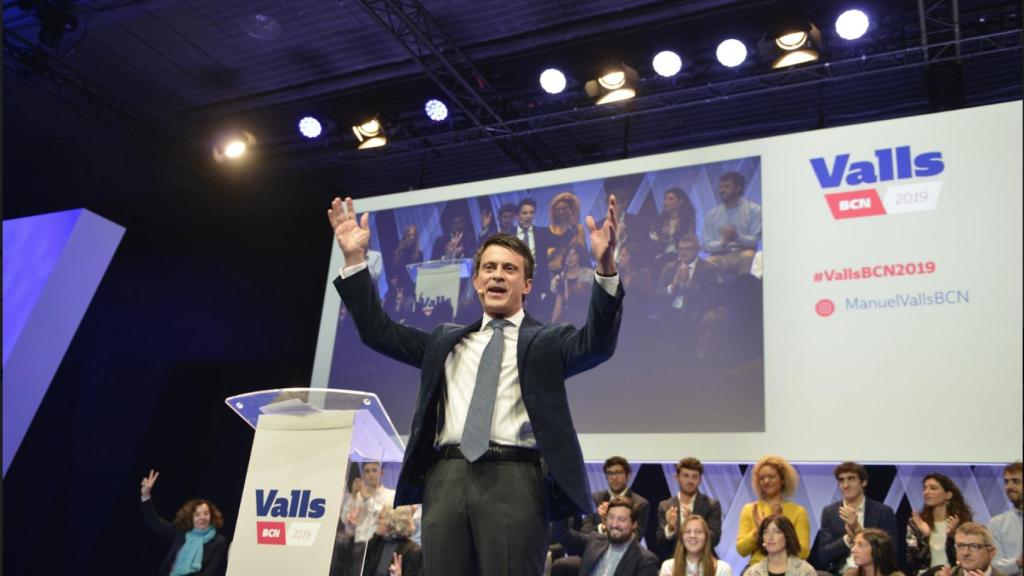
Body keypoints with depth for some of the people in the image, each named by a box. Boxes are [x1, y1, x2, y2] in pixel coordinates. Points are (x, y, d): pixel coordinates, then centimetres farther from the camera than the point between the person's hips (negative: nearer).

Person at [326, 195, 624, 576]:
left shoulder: (546, 341, 11)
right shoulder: (447, 340, 22)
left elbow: (597, 342, -7)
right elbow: (378, 331, 20)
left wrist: (605, 268, -22)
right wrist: (355, 259, 10)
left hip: (513, 479, -3)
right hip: (447, 479, 4)